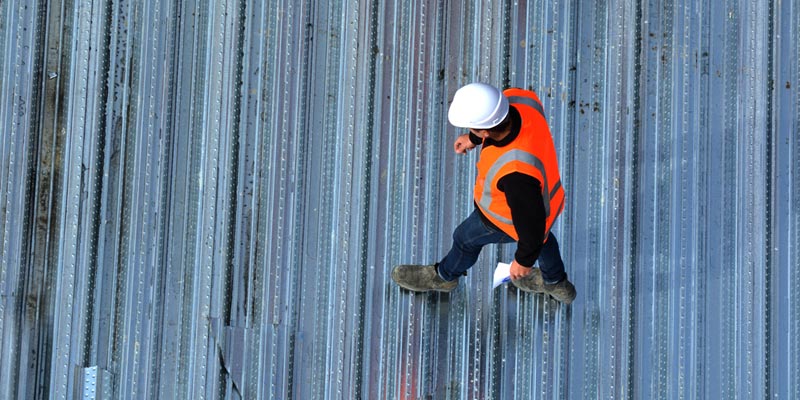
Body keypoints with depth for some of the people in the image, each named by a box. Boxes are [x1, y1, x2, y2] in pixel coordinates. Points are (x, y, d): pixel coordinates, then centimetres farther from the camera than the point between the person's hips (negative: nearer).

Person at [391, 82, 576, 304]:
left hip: (509, 215, -6)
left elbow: (532, 220, -31)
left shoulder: (516, 172, -48)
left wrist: (524, 260, -12)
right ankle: (556, 283, 64)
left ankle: (445, 275, 58)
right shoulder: (518, 98, -31)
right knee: (536, 231, 36)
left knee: (466, 237, 24)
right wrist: (474, 138, 10)